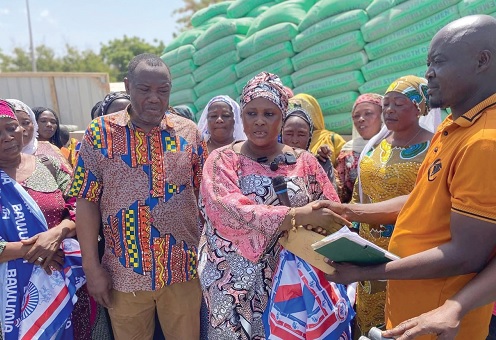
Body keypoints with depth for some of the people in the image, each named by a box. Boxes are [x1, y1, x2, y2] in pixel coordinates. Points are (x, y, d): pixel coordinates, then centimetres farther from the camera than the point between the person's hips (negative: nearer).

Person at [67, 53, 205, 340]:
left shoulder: (188, 132, -1)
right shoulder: (100, 133, -6)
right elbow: (87, 201, -5)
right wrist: (92, 267, -6)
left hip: (183, 269, 1)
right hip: (124, 272, -1)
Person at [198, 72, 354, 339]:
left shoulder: (304, 161, 4)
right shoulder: (222, 161, -4)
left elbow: (331, 215, 4)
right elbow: (231, 212, -21)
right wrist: (296, 216, -30)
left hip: (291, 281, 2)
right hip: (236, 284, -2)